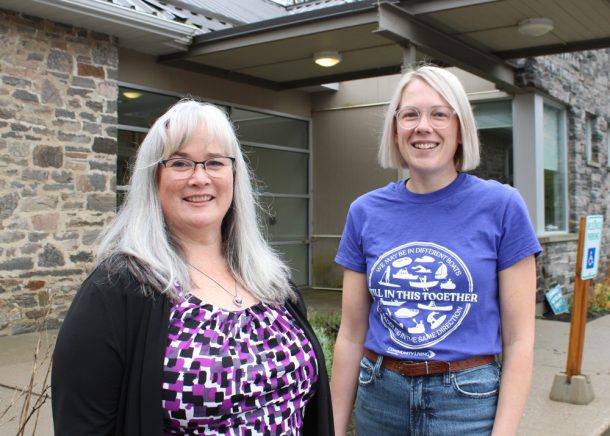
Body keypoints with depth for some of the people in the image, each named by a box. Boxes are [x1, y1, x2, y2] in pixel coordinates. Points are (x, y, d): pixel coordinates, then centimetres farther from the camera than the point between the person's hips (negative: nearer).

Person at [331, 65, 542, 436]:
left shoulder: (501, 206, -8)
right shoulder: (365, 212, -1)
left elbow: (519, 339, -6)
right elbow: (351, 334, 3)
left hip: (466, 402, -2)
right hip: (380, 398, 3)